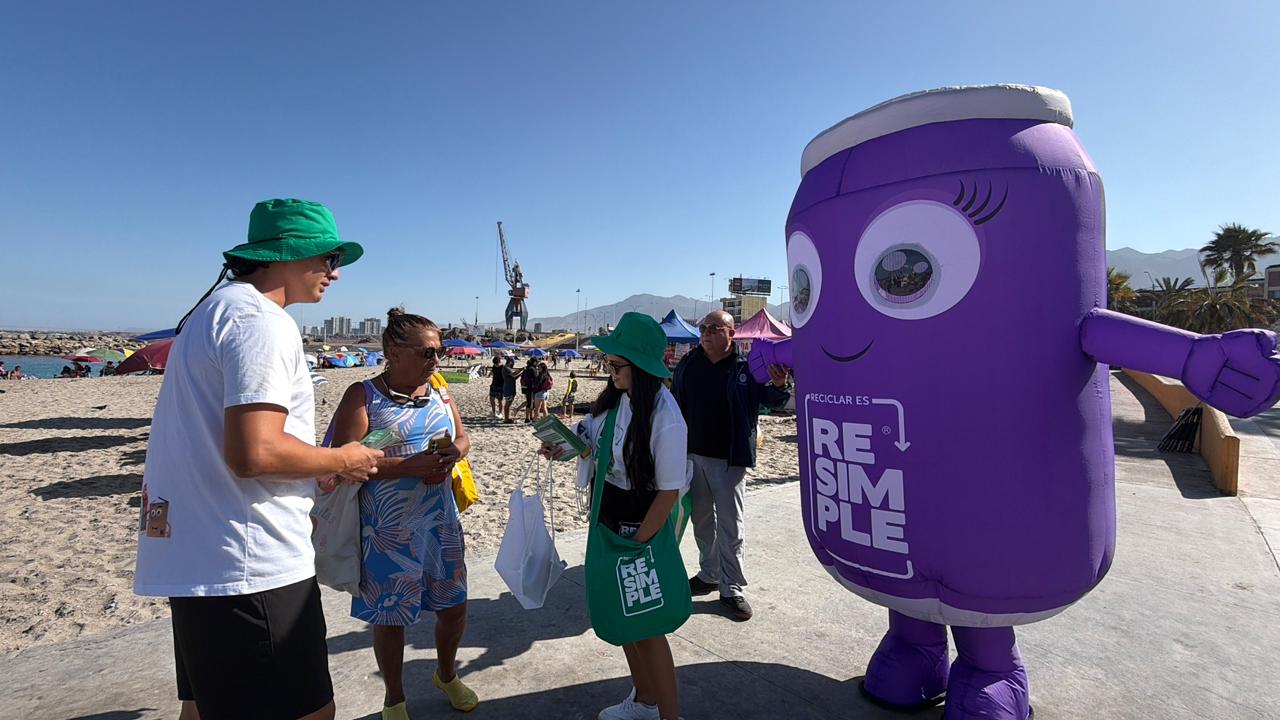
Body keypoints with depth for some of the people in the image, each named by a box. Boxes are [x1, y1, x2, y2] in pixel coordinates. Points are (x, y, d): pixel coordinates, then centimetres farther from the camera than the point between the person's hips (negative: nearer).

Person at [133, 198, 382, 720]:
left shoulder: (213, 310, 16)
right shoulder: (261, 321, -17)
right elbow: (254, 452, -27)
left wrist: (315, 479, 18)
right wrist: (342, 461, -10)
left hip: (195, 555, 11)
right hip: (250, 566, -11)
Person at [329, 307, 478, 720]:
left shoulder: (439, 391, 6)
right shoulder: (363, 396, -11)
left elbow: (463, 437, 13)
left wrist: (454, 450, -11)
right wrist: (410, 466, -25)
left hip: (441, 520, 5)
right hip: (389, 528, -5)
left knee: (454, 605, 15)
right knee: (390, 615, 12)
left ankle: (446, 675, 45)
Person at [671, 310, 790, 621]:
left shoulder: (746, 366, -10)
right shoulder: (688, 364, 2)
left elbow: (770, 400, -6)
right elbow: (675, 405, 8)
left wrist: (778, 386, -29)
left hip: (729, 460, -4)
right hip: (693, 455, 5)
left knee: (730, 525, 3)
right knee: (701, 519, 17)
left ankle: (732, 588, 16)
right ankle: (709, 574, 34)